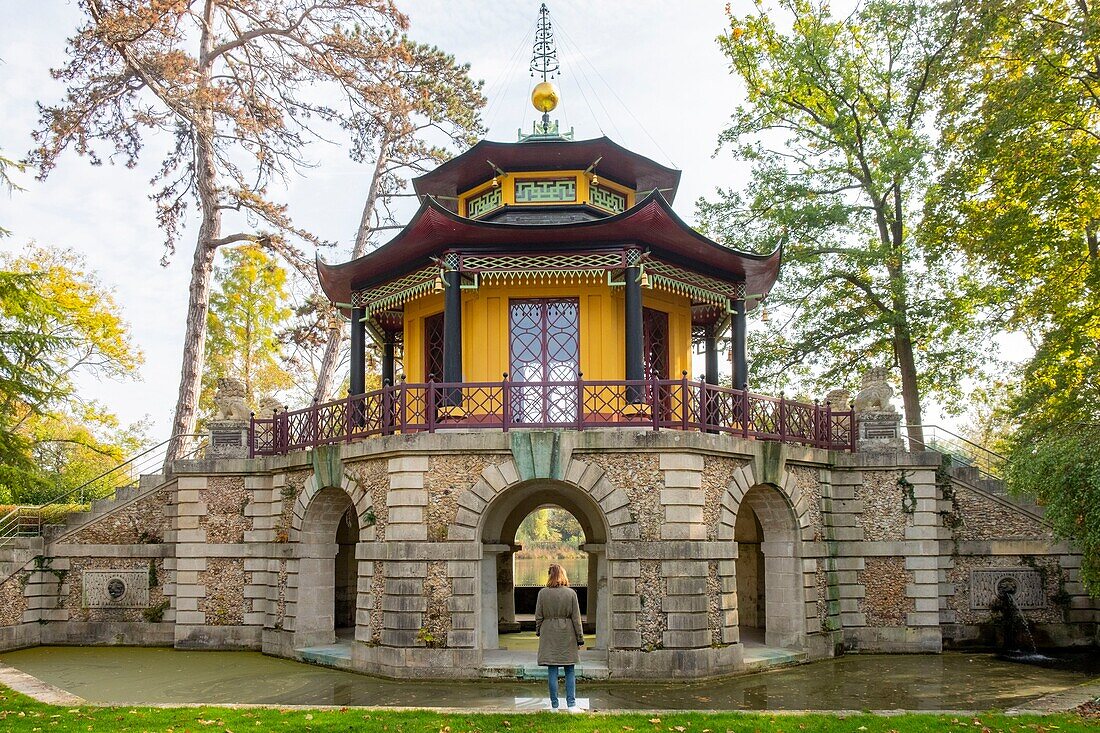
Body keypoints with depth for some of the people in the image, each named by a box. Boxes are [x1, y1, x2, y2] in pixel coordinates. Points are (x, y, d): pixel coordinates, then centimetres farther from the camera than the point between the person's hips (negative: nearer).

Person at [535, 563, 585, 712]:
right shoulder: (571, 593, -4)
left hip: (549, 635, 0)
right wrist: (580, 638, 5)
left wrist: (538, 631, 17)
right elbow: (576, 618, -1)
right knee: (570, 671, 8)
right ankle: (571, 704, 5)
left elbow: (538, 616, 1)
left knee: (552, 671, 4)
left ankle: (554, 705, 8)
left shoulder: (543, 593, -4)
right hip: (567, 636, 0)